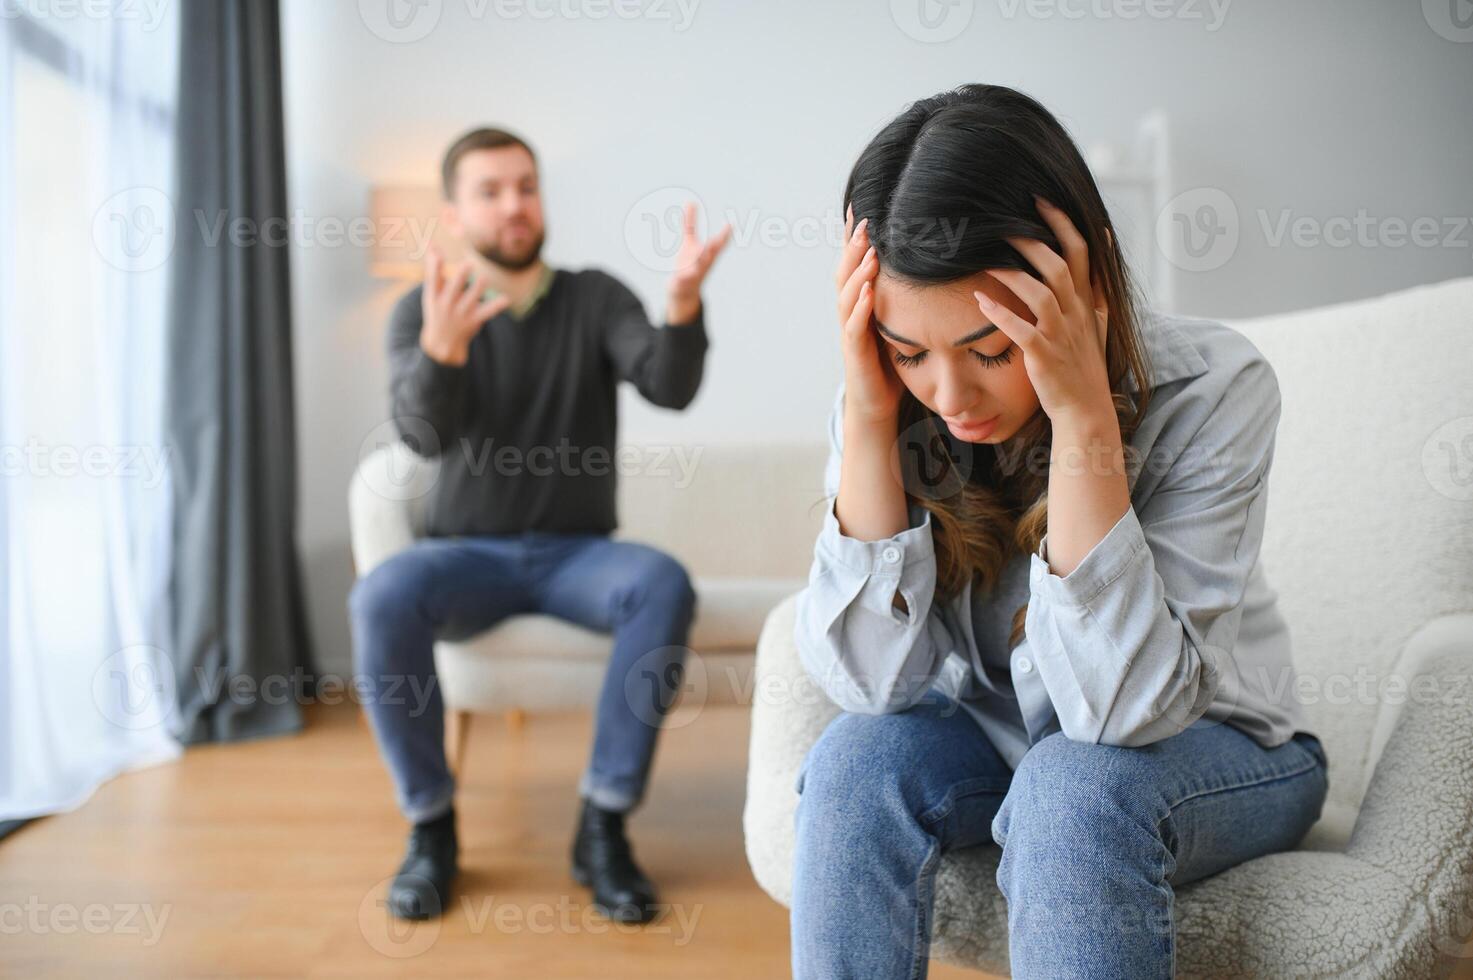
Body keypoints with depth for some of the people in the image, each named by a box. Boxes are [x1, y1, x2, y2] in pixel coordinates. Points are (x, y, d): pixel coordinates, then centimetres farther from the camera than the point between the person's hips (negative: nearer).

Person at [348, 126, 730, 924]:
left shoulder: (596, 298, 3)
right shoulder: (421, 311, 2)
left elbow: (669, 387, -15)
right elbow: (424, 434, -17)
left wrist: (683, 301, -36)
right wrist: (442, 345, -39)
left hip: (577, 554, 0)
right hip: (467, 552, 0)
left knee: (664, 585, -32)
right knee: (380, 599, -32)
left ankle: (603, 827, -20)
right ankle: (430, 826, -13)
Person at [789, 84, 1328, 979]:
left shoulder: (1212, 389, -25)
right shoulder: (897, 395, -16)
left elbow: (1119, 711, -31)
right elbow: (875, 683, -23)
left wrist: (1084, 418, -38)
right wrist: (868, 417, -31)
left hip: (1213, 751, -2)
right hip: (995, 740, 3)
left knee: (1076, 781, -33)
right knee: (858, 758, -26)